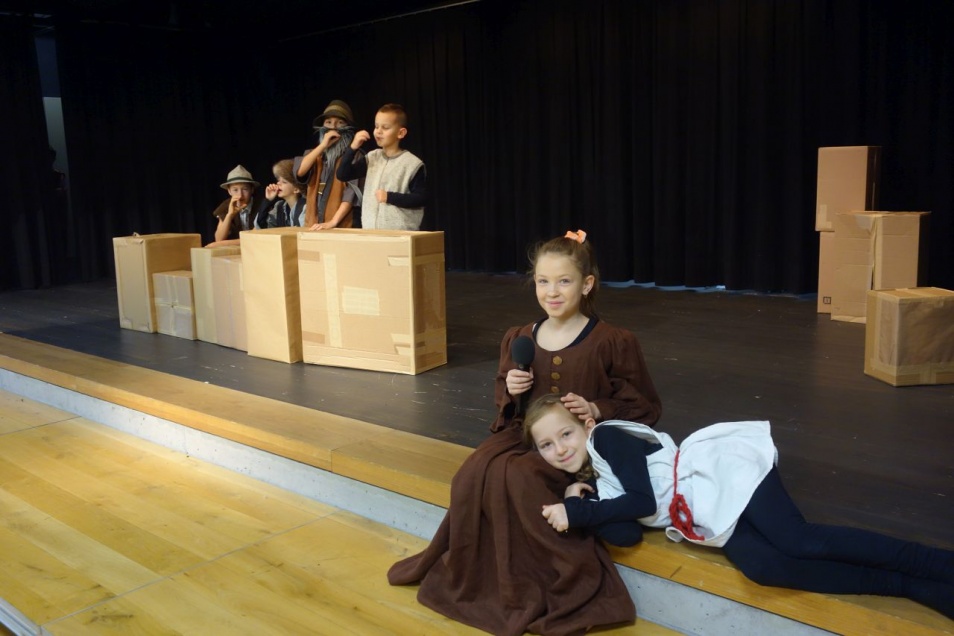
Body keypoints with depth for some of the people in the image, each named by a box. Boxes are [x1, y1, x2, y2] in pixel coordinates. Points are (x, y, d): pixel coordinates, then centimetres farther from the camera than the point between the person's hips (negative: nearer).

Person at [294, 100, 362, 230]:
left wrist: (333, 222, -19)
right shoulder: (314, 155, 17)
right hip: (312, 226, 4)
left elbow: (352, 193, -9)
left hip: (341, 227, -4)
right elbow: (299, 172, -3)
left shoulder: (354, 156, 0)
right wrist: (323, 146, -6)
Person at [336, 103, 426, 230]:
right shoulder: (372, 158, 10)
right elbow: (342, 175, 6)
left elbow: (421, 198, -8)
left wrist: (390, 197, -13)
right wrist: (353, 148, -7)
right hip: (370, 231, 5)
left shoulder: (412, 163, -7)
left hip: (401, 233, -5)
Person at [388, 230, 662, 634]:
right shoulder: (518, 339, 7)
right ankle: (475, 577, -8)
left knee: (518, 476, -32)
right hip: (524, 433, 5)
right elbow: (503, 398, 20)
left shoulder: (613, 343, -6)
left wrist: (597, 411, -17)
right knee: (472, 476, -24)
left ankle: (546, 586, -17)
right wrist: (509, 390, -5)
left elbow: (645, 407, 0)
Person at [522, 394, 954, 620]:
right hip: (715, 520, 6)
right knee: (762, 567, -22)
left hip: (724, 473, -6)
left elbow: (644, 501, -15)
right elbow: (627, 533, 1)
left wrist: (576, 513, -12)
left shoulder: (608, 437, -6)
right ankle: (919, 589, -22)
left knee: (798, 541, -25)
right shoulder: (597, 485, 14)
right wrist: (579, 505, -7)